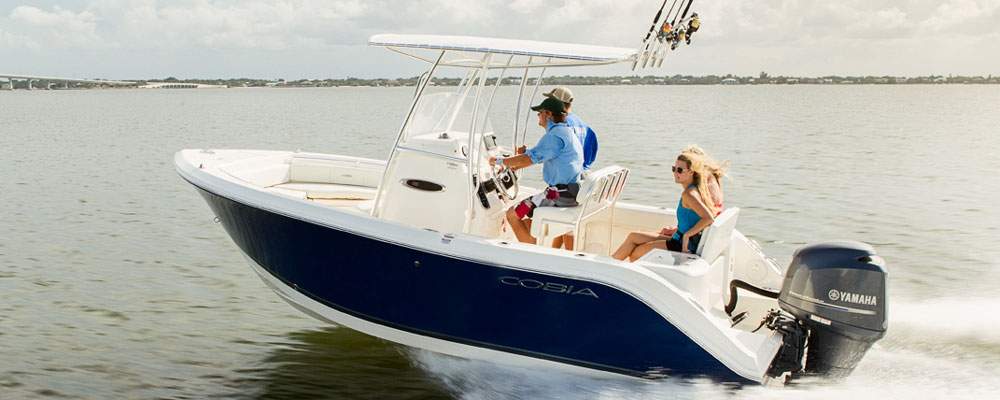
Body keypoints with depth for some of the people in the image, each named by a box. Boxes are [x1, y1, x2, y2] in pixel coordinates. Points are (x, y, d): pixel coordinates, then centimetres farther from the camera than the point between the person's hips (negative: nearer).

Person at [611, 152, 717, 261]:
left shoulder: (688, 193, -21)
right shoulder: (696, 189, 7)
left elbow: (709, 218, -32)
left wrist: (686, 235, -24)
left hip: (684, 246, -10)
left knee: (634, 254, 1)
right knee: (633, 237, 13)